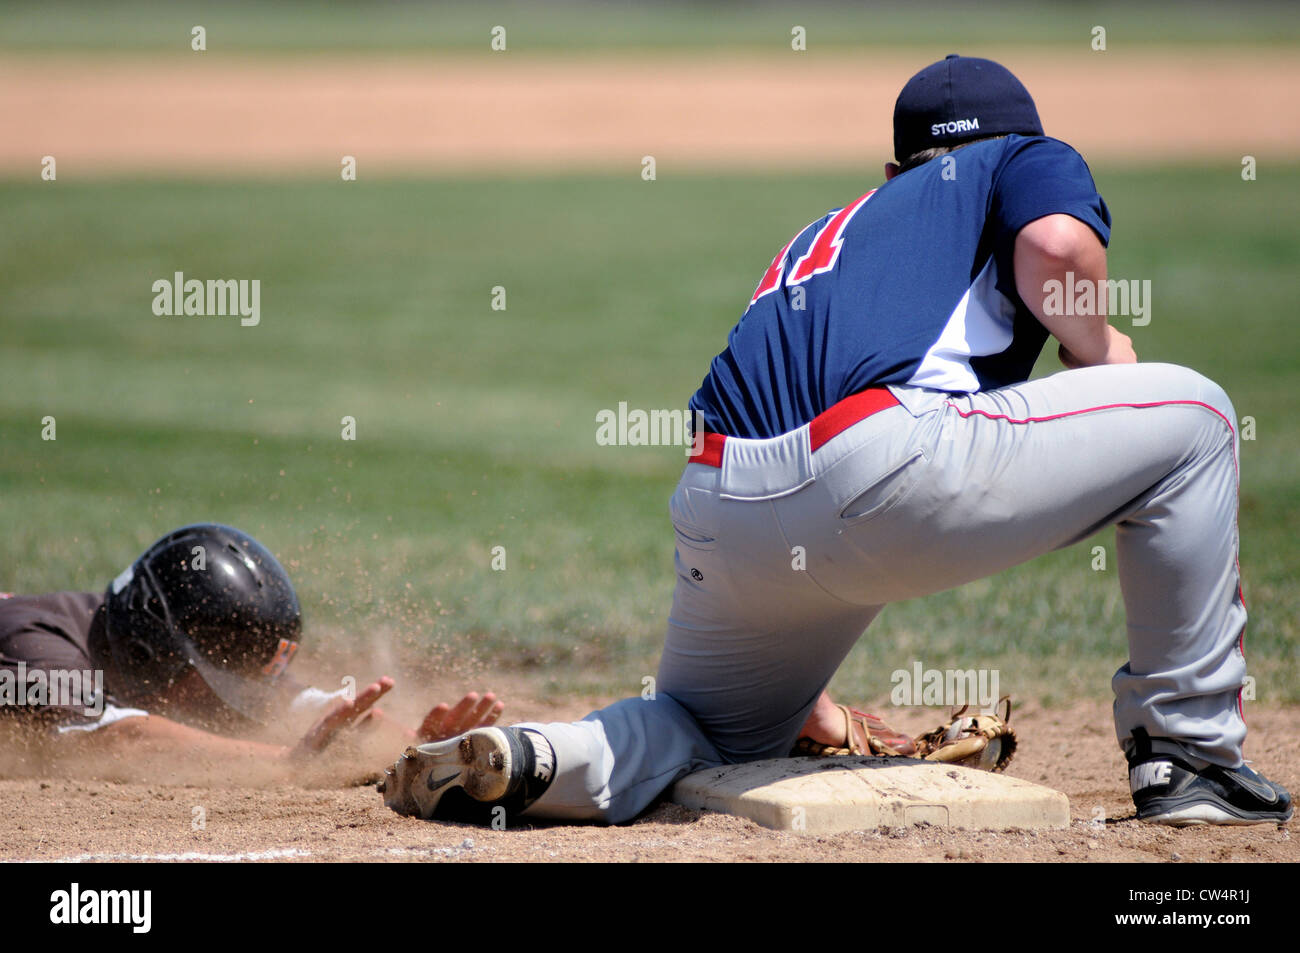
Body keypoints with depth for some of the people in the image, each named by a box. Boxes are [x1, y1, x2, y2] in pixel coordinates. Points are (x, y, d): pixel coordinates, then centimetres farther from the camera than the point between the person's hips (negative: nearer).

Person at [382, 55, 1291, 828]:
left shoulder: (821, 237, 38)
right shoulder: (1030, 160, 22)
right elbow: (1055, 245, -5)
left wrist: (804, 701, 44)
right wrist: (1096, 349, 16)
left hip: (717, 514, 6)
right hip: (887, 465, -6)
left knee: (720, 729, 31)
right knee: (1188, 416, 13)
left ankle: (531, 758, 0)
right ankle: (1189, 757, 12)